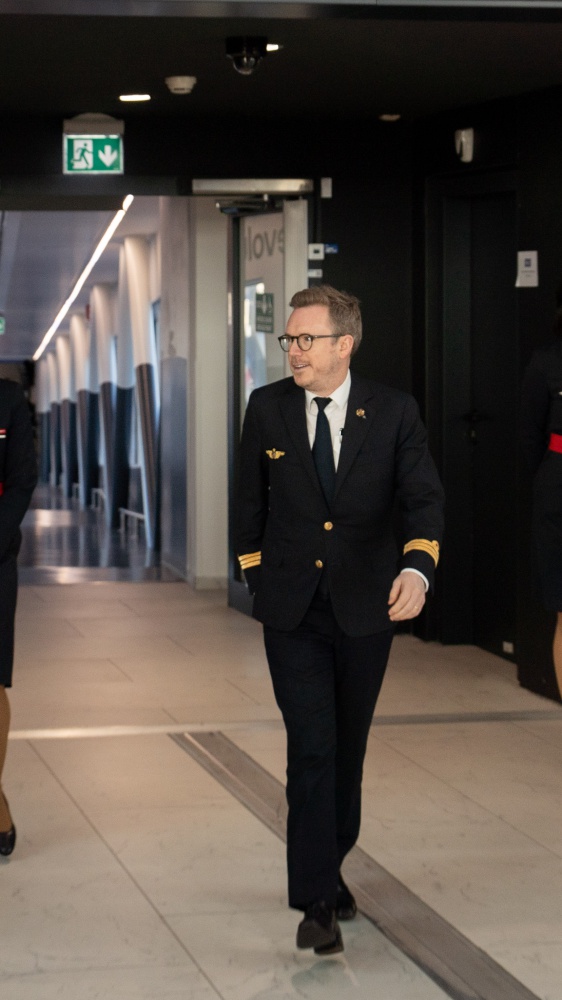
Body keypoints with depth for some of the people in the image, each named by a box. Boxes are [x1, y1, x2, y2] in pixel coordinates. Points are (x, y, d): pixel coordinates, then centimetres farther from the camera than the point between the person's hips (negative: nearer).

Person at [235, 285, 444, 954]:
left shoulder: (393, 413, -6)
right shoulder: (267, 408, -2)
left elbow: (423, 498, -14)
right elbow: (251, 497, 10)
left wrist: (417, 568, -32)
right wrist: (256, 574, 10)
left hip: (365, 608, 1)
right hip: (292, 611, -1)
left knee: (347, 749, 13)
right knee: (311, 748, -9)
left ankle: (330, 865, 33)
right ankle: (316, 899, -8)